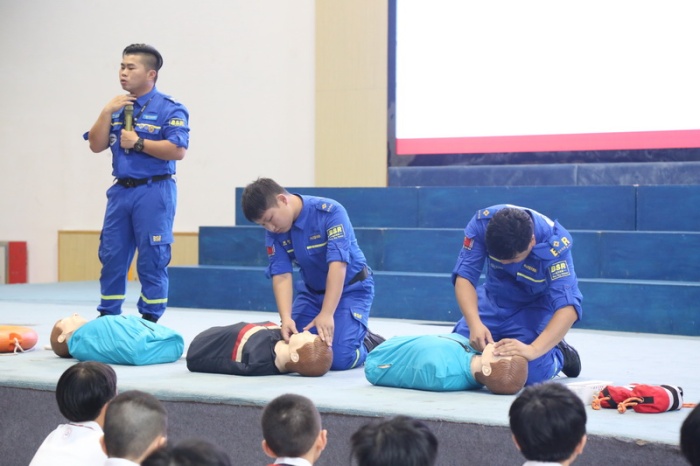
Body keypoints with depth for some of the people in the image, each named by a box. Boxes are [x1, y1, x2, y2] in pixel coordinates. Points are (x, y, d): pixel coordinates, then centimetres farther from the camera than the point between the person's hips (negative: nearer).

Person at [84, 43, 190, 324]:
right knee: (111, 257, 9)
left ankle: (149, 320, 7)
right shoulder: (117, 108, 14)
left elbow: (178, 150, -17)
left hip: (154, 192, -6)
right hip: (121, 190, 6)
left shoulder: (169, 109, -5)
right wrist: (107, 112, -4)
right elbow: (96, 146, 7)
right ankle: (106, 318, 19)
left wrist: (138, 143, -14)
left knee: (152, 260, -2)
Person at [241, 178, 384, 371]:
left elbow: (337, 264, -33)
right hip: (312, 291, 6)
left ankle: (369, 345, 12)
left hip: (350, 289, -6)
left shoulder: (330, 212, -27)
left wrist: (326, 314, -40)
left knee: (339, 358, -22)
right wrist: (286, 318, -33)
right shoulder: (274, 231, -11)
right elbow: (281, 275, -16)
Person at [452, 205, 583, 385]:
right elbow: (464, 276, -27)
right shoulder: (482, 222, -28)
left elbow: (568, 307, -42)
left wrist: (533, 349, -56)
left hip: (537, 303, -4)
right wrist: (474, 324, -44)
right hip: (496, 298, 4)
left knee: (530, 373, -25)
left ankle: (560, 355, 11)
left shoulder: (555, 243, -35)